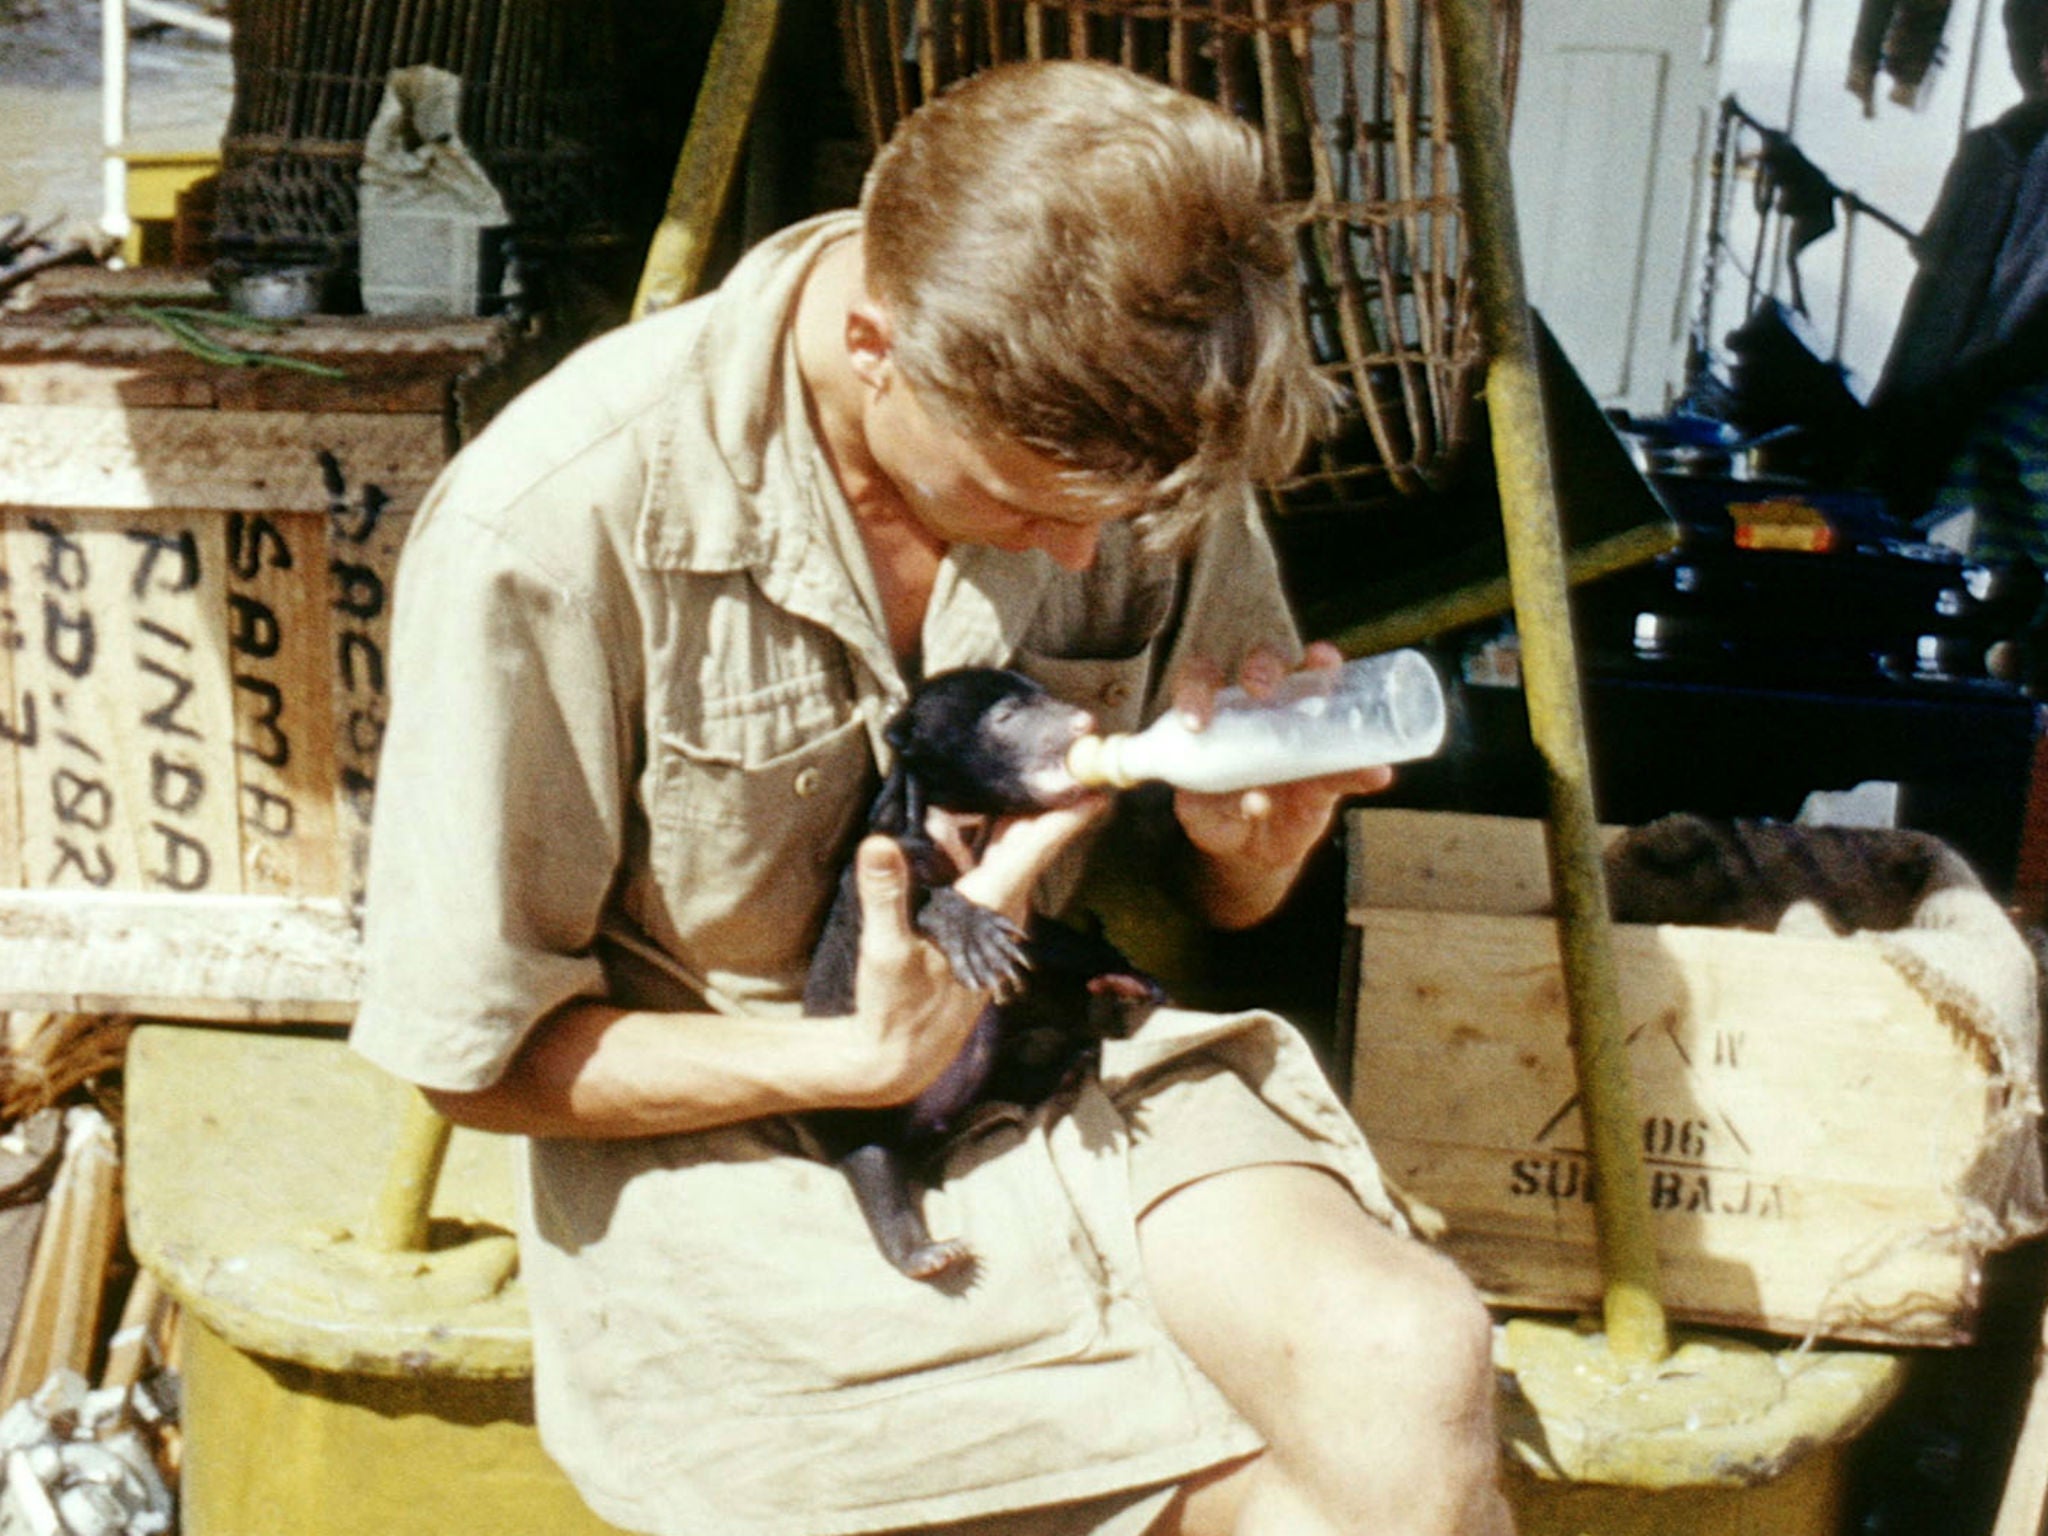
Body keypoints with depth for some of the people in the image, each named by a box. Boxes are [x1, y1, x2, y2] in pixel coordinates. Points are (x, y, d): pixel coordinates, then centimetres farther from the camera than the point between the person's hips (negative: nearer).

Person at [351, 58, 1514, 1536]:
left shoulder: (1124, 448, -7)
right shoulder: (549, 527, -21)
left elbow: (1205, 910, 9)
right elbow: (480, 1058, -10)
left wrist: (1252, 848, -15)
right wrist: (866, 1060, -21)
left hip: (1064, 1064, 4)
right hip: (723, 1134, -4)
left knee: (1412, 1354, -26)